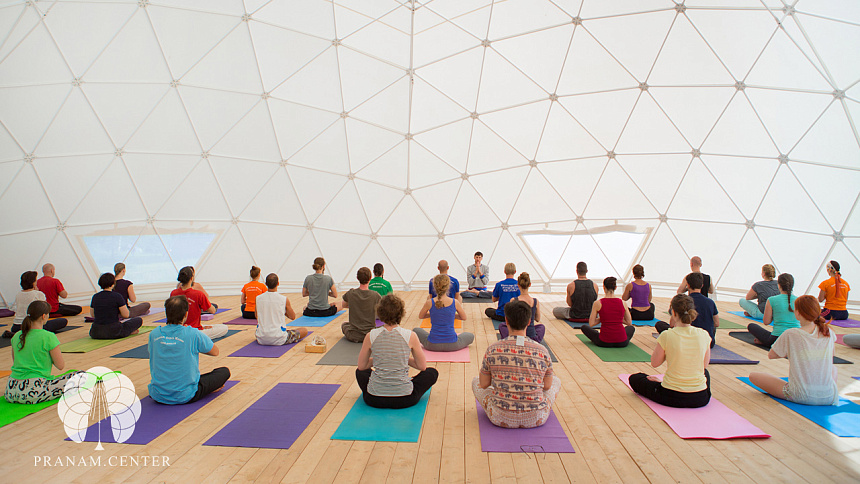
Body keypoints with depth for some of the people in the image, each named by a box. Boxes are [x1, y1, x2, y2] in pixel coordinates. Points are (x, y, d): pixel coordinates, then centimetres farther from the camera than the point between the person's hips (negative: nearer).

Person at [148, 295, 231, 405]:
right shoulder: (193, 334, -17)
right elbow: (215, 352, -1)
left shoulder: (154, 334, -4)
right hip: (185, 397, -6)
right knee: (225, 371, 10)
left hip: (157, 396, 6)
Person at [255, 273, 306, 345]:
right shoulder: (284, 299, -15)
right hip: (279, 340, -2)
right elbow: (293, 317, 1)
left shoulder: (258, 298, -6)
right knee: (304, 330, 14)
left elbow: (256, 316, 13)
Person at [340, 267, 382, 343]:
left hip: (353, 336, 2)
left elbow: (343, 305, 12)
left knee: (344, 324, 35)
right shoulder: (375, 295, -15)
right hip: (370, 335, -2)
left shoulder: (350, 293, -11)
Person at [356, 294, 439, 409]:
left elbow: (361, 366, 6)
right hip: (404, 399, -2)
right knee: (432, 373, 24)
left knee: (360, 372, 35)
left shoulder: (370, 336, -8)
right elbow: (422, 366, 0)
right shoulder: (410, 336, -12)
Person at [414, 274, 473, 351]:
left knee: (415, 330, 28)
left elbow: (420, 316, 10)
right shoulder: (455, 303, -9)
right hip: (452, 345, 0)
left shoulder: (429, 303, -10)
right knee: (471, 336, 29)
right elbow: (464, 318, 10)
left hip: (432, 345, 1)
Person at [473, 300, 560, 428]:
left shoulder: (492, 350, -12)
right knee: (556, 381, 27)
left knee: (475, 381, 24)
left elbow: (484, 384, 0)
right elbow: (547, 386, 3)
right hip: (536, 419, 1)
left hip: (501, 418, -1)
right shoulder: (542, 351, -11)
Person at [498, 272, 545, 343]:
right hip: (532, 337, 1)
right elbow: (538, 319, 7)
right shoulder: (535, 301, -9)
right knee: (541, 326, 36)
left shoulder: (513, 301, -15)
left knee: (501, 325, 31)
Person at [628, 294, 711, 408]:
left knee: (634, 378, 22)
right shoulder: (704, 335, -8)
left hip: (672, 398, -5)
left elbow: (654, 363, -3)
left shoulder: (667, 336, -19)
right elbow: (704, 365, 9)